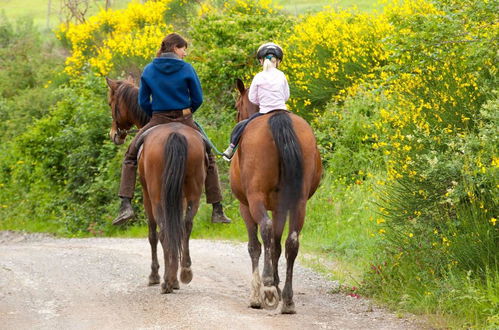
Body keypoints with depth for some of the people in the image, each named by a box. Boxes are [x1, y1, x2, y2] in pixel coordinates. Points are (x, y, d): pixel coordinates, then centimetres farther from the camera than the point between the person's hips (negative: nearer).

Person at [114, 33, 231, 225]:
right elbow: (197, 99, -2)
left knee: (131, 156, 16)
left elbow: (143, 102, 1)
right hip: (185, 122, -1)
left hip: (158, 121, 1)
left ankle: (126, 205, -1)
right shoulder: (186, 69, -6)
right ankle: (217, 210, 15)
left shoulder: (148, 71, 0)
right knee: (208, 157, 17)